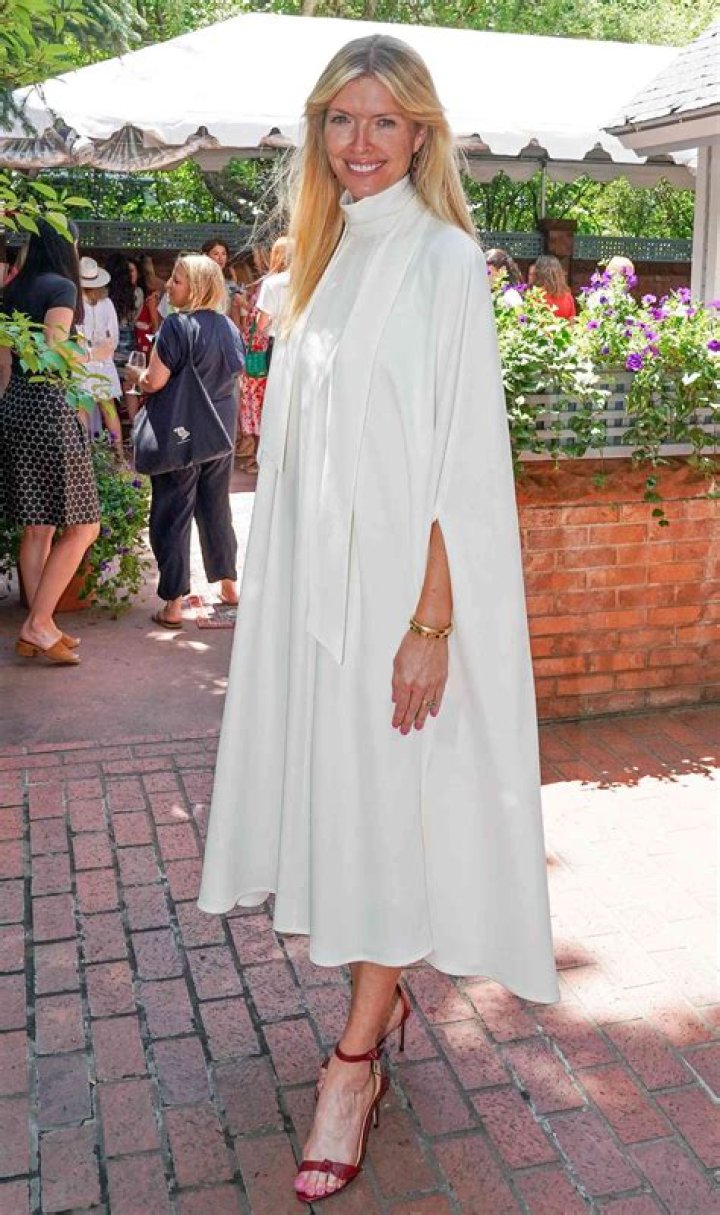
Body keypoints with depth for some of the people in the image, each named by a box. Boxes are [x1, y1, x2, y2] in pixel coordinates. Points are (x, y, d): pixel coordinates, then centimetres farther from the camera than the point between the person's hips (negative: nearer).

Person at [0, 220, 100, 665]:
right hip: (50, 408, -8)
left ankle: (40, 629, 15)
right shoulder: (62, 286, -6)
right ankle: (38, 624, -4)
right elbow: (52, 356, -15)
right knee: (82, 527, -1)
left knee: (37, 527, 11)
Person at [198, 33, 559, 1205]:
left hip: (399, 579, -7)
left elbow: (462, 451, -14)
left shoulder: (444, 257, -7)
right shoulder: (329, 253, 14)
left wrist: (432, 621, -19)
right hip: (314, 574, 7)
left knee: (393, 801, 1)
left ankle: (357, 1057, 13)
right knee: (336, 788, 13)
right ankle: (383, 994, 32)